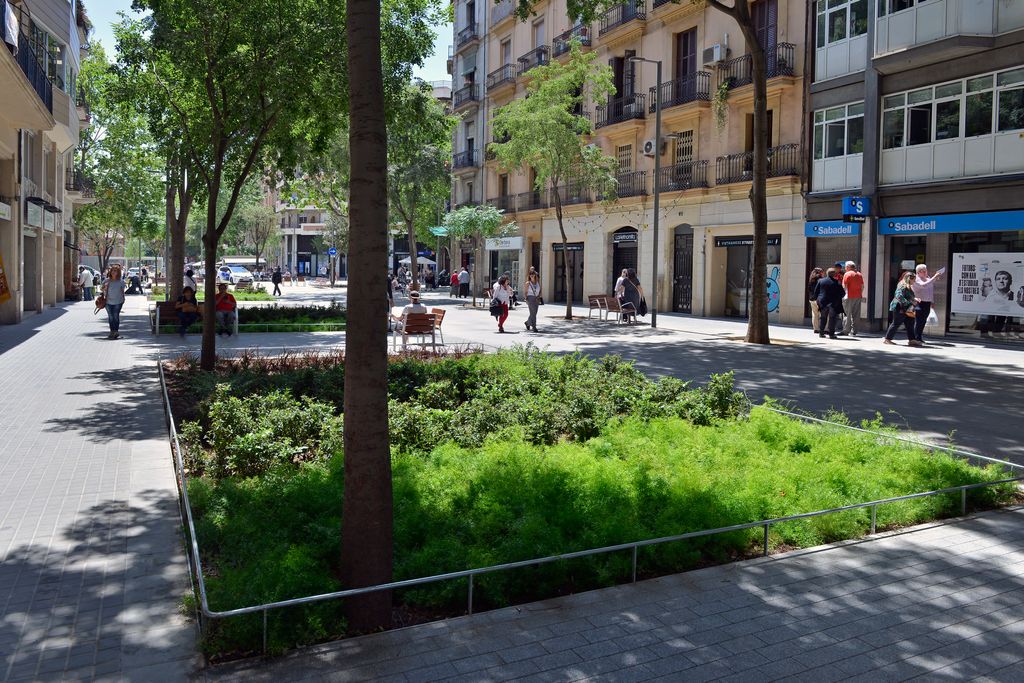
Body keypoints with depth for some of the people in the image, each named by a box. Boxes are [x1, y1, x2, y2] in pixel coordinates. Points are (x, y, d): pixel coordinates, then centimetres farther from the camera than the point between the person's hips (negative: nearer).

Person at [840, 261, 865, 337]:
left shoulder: (847, 274, -5)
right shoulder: (859, 274, 11)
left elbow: (844, 286, -10)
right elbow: (862, 286, 12)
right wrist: (860, 294, 18)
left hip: (850, 296, -5)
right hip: (858, 296, 5)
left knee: (848, 314, 0)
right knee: (855, 315, 7)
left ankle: (846, 330, 1)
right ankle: (853, 331, 7)